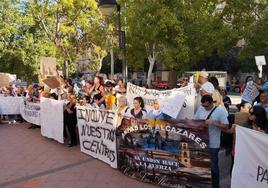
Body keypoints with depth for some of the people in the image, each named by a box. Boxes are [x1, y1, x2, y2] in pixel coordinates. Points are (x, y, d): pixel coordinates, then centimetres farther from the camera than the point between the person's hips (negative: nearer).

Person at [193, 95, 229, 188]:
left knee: (213, 167, 7)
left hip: (213, 144, -4)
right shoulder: (200, 108, 3)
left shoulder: (220, 111, -10)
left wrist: (214, 123, -22)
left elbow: (226, 127, -10)